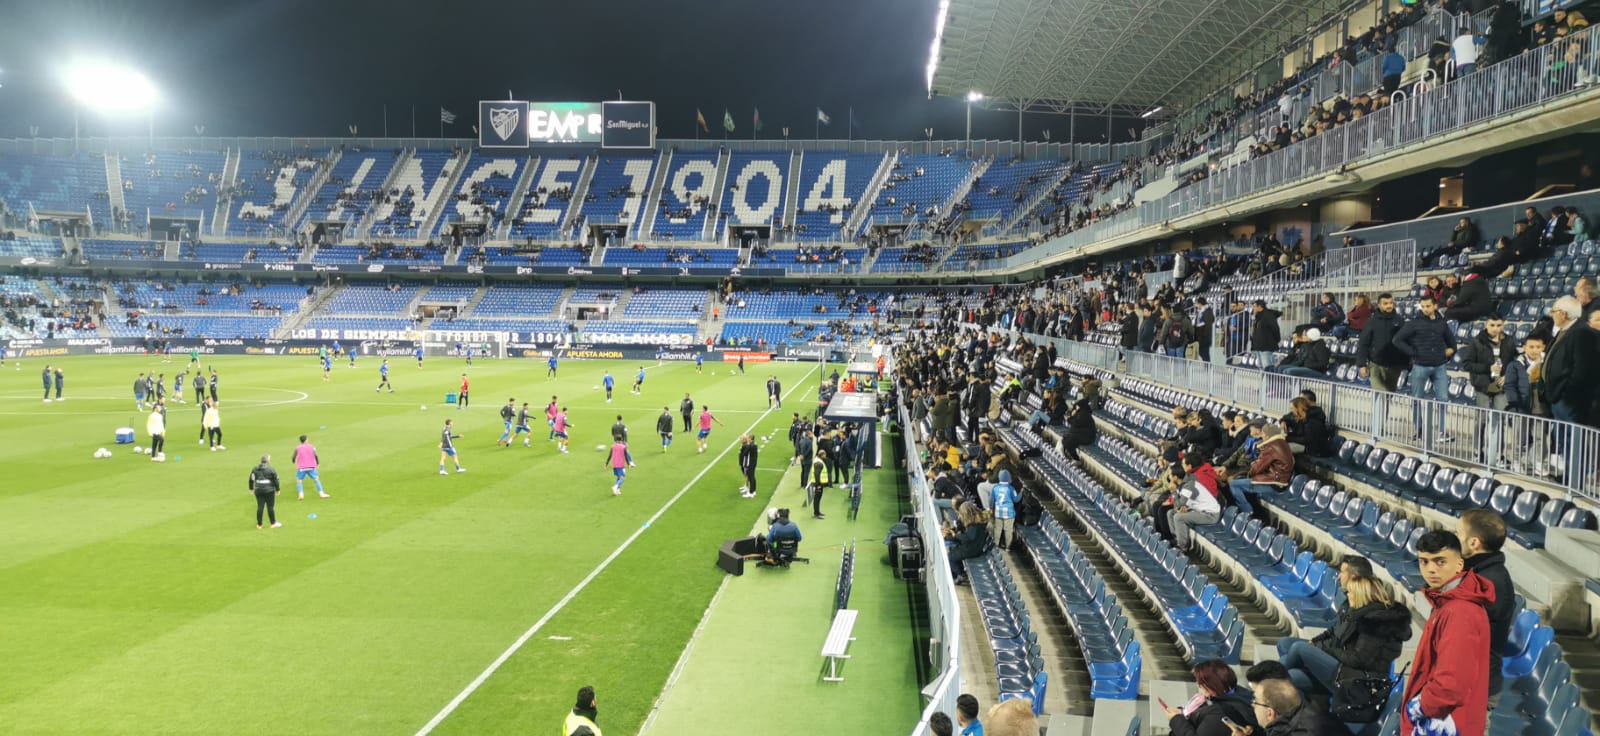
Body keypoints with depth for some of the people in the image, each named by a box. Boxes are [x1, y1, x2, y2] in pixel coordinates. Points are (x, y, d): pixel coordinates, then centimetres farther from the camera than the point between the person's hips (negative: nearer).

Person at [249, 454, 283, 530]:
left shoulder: (255, 469, 6)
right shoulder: (271, 469, -7)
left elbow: (251, 480, 9)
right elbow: (276, 480, -6)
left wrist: (251, 489, 20)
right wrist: (277, 490, 4)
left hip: (258, 490, 4)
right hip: (269, 490, -4)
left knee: (260, 507, 6)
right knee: (270, 507, 3)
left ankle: (259, 524, 10)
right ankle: (273, 523, 11)